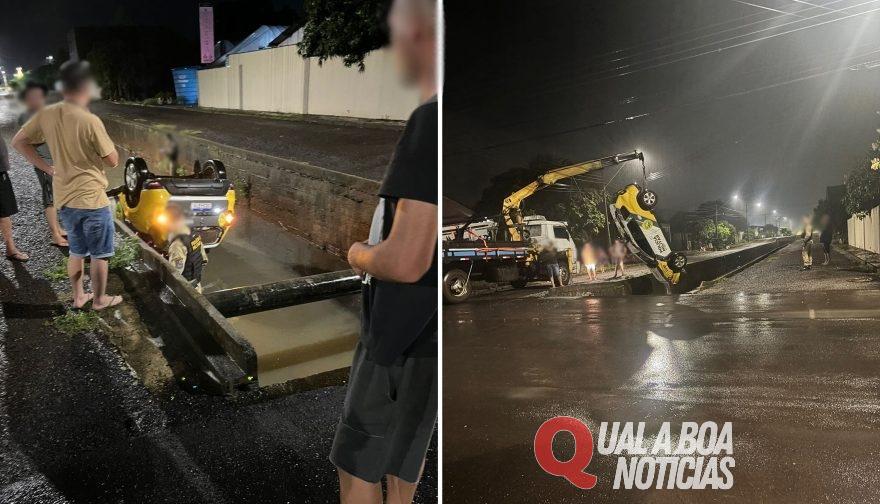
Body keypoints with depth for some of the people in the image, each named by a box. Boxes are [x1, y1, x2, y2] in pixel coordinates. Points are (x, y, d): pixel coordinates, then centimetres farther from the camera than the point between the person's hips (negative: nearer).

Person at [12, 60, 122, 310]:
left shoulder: (47, 114, -2)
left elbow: (18, 142, 5)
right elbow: (113, 160, -13)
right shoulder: (90, 121, -20)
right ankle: (100, 299, 22)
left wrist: (48, 168, 7)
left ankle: (78, 297, 32)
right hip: (91, 197, -6)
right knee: (100, 253, 11)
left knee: (77, 251, 22)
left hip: (64, 198, 6)